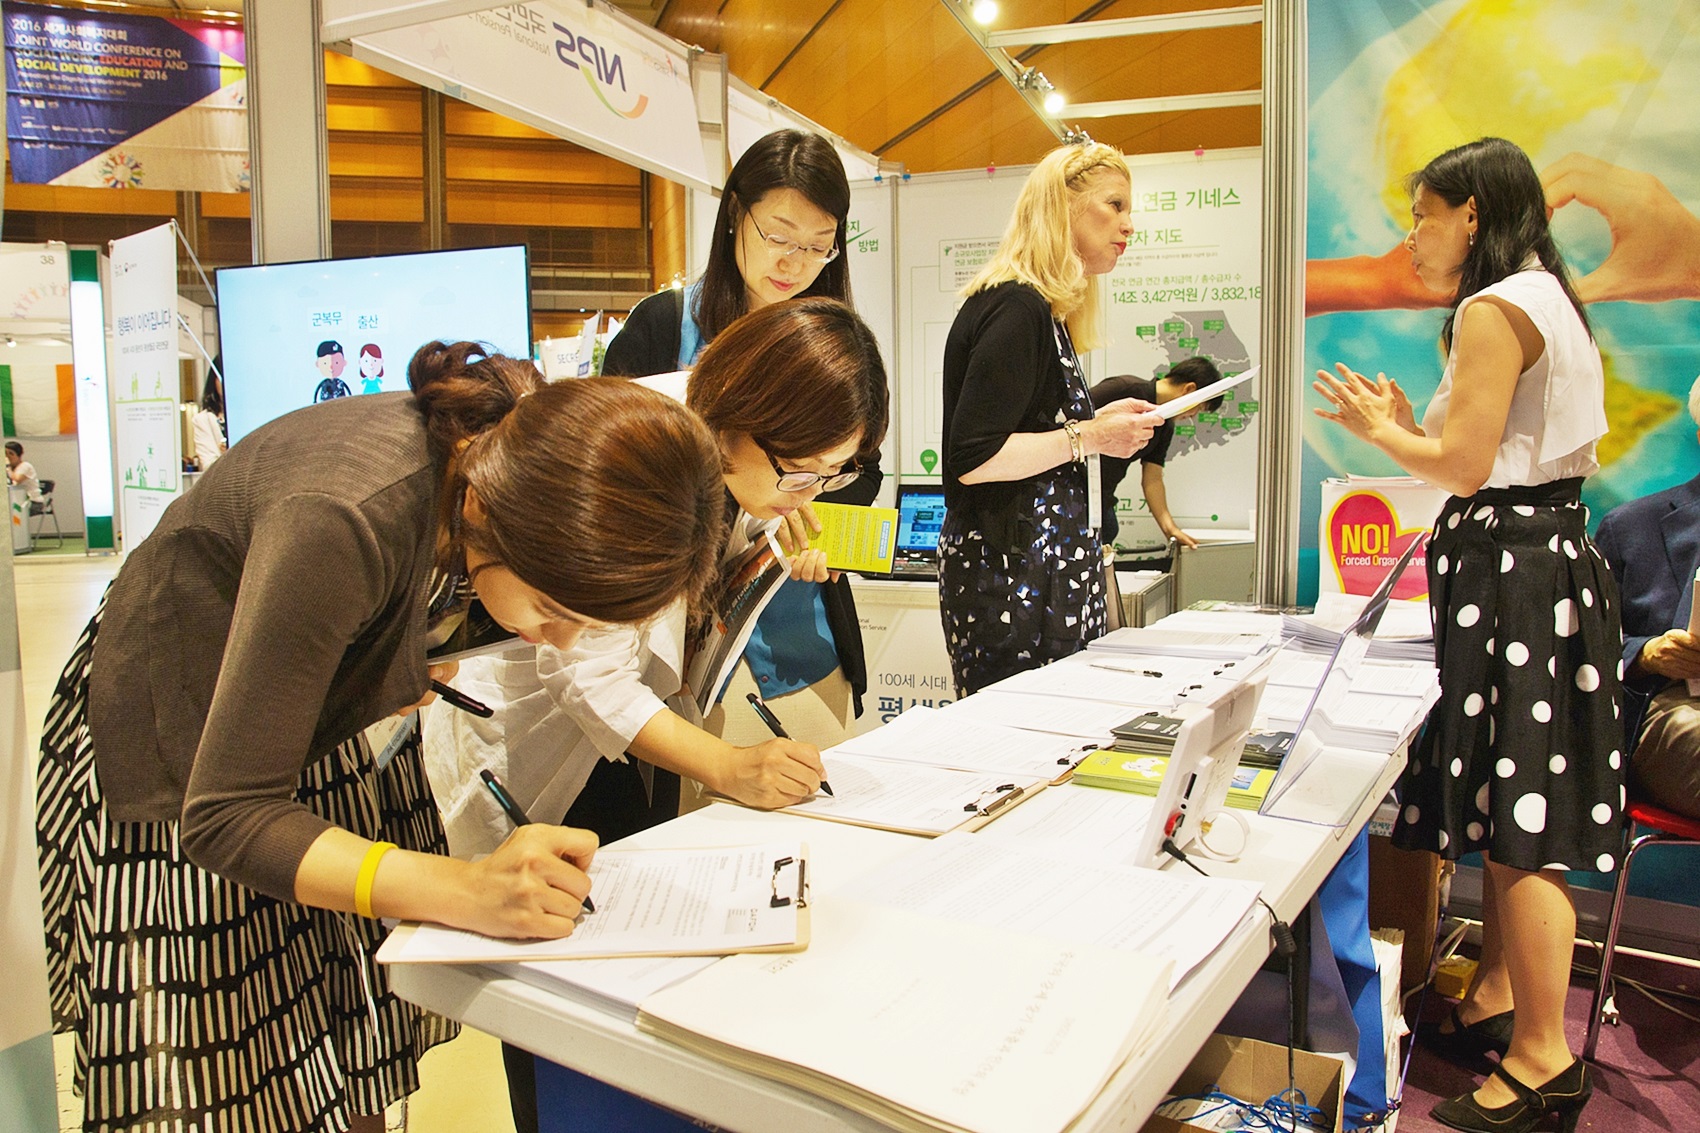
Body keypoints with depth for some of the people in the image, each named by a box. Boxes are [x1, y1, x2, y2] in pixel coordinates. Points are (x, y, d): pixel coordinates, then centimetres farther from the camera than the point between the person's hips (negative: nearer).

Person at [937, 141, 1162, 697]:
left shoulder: (1043, 312, 15)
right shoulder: (1015, 309, -14)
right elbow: (973, 458, -21)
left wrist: (1096, 421, 11)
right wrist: (1089, 437, -14)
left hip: (1048, 573, 10)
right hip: (1008, 573, -10)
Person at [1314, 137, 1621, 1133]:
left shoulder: (1494, 310, -13)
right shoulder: (1552, 301, 18)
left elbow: (1465, 466, -18)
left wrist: (1381, 431, -1)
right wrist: (1407, 425, 19)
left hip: (1509, 564, -11)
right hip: (1553, 551, 11)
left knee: (1521, 823, -5)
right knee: (1512, 809, 16)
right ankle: (1497, 1000, 27)